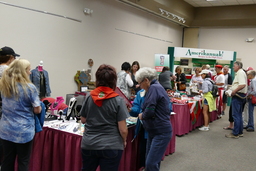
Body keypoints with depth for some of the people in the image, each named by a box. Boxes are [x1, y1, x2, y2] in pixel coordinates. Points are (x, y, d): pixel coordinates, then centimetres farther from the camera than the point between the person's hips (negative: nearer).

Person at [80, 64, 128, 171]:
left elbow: (83, 120, 9)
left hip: (88, 145, 4)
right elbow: (123, 130, -12)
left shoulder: (89, 97, -3)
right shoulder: (118, 100, -13)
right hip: (111, 146, -3)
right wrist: (124, 141, 6)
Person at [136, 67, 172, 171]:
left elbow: (149, 111, -23)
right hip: (154, 131, 10)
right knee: (149, 161, 15)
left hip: (161, 132, -10)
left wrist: (142, 116, -3)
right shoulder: (157, 87, 15)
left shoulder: (154, 88, -16)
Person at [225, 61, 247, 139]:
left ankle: (235, 133, -2)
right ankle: (240, 132, 22)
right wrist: (232, 87, 14)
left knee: (236, 115, -6)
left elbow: (242, 85, -27)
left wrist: (234, 91, -20)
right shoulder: (240, 73, 19)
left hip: (238, 96, -11)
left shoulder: (240, 73, -14)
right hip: (241, 96, 11)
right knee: (239, 115, 15)